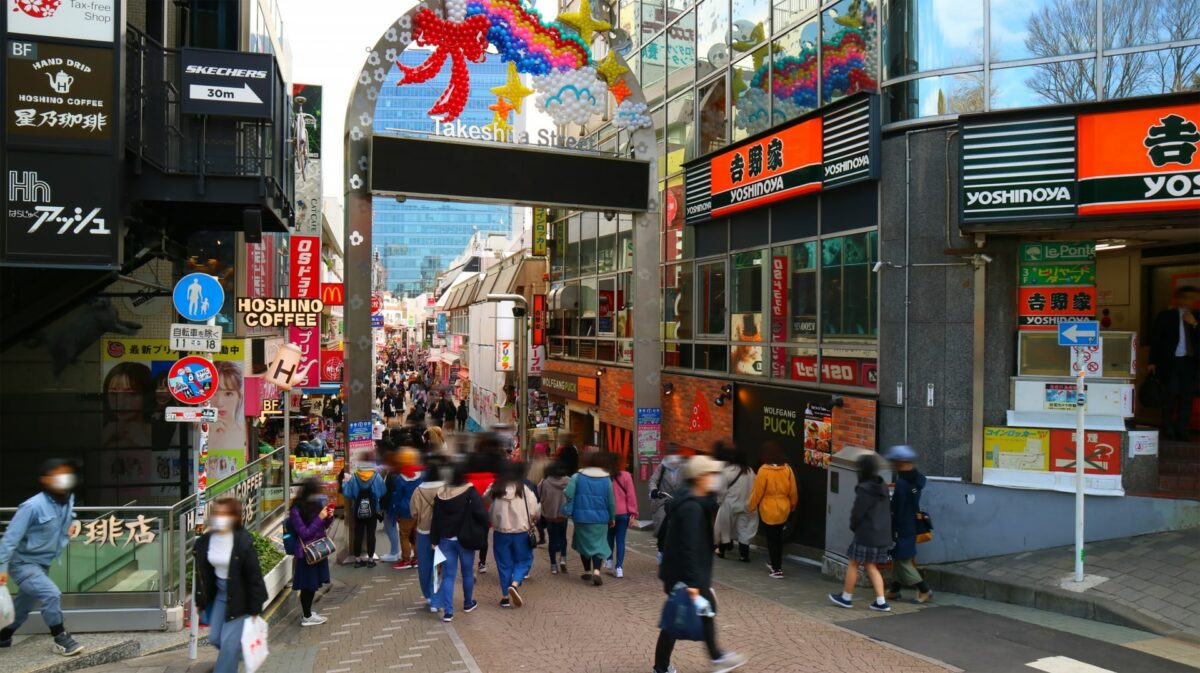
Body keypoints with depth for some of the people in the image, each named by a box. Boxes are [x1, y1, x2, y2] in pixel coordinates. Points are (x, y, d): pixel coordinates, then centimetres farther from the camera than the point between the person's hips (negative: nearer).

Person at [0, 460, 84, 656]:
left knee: (23, 605, 21)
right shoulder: (33, 506, -26)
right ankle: (61, 639, -6)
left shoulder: (68, 501, -6)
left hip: (42, 564, 8)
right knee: (51, 595, -20)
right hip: (23, 563, -8)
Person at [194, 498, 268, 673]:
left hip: (239, 597, -6)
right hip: (219, 593, 6)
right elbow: (202, 573, 5)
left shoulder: (244, 542, -23)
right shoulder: (204, 540, -7)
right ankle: (239, 652, 44)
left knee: (229, 641, -3)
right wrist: (200, 600, 9)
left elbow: (254, 575, -18)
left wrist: (255, 608, -15)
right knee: (214, 638, 14)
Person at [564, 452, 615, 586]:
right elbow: (611, 500, 5)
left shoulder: (577, 477, -5)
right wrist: (612, 518, 15)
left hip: (582, 517, 0)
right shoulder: (606, 478, 1)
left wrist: (568, 510, 0)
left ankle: (587, 571, 26)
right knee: (598, 544, 4)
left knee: (584, 543, 17)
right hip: (600, 518, 0)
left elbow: (568, 494, -17)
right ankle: (596, 571, -17)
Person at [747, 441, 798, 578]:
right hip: (783, 509, 5)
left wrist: (751, 507, 2)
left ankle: (777, 569, 6)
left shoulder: (764, 470, -18)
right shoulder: (787, 469, -4)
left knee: (771, 539, 5)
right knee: (778, 537, 20)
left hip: (768, 511, -5)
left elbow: (757, 492, -13)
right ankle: (776, 564, 32)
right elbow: (793, 491, 4)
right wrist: (792, 505, 21)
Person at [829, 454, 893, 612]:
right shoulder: (883, 488, 8)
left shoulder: (864, 489, -18)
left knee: (853, 564, 7)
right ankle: (881, 601, 9)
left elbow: (857, 513, -16)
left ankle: (846, 597, 18)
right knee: (871, 566, 15)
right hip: (882, 535, 8)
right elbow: (888, 511, 15)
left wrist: (853, 526, 5)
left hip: (866, 535, -8)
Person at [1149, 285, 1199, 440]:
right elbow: (1155, 339, 2)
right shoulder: (1165, 316, 2)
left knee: (1186, 398, 2)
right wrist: (1153, 362, -3)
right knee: (1170, 397, 1)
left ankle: (1182, 431, 9)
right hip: (1170, 362, -3)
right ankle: (1168, 430, 12)